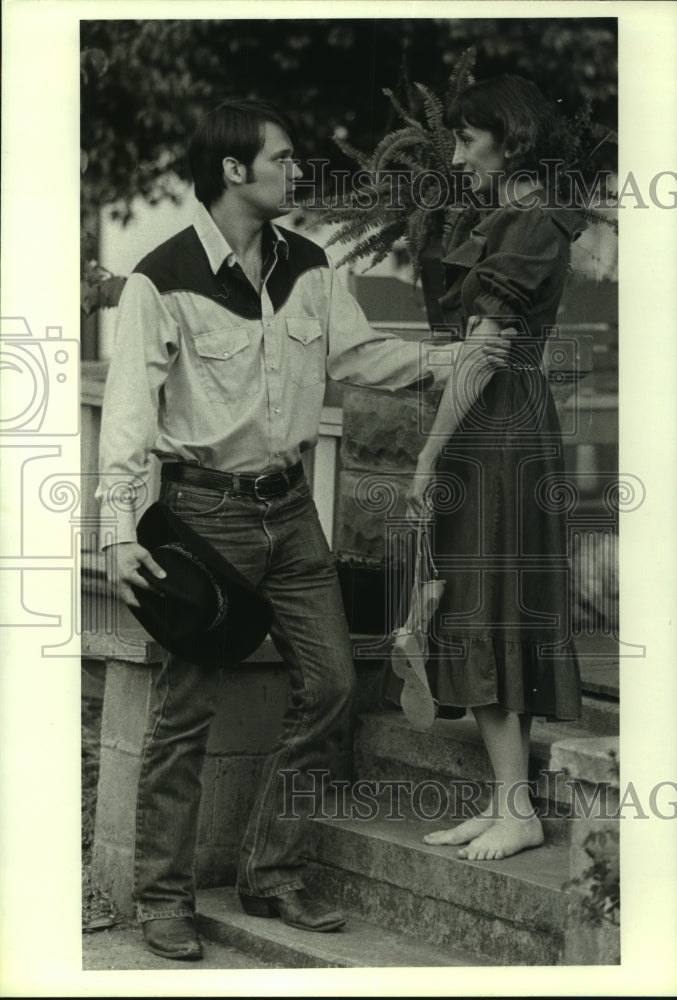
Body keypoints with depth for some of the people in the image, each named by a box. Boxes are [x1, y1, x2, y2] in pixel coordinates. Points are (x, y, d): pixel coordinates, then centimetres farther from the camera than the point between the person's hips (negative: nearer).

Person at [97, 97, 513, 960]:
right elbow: (130, 406, -15)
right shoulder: (163, 280, -13)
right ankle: (163, 897, 13)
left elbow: (358, 353, 11)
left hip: (288, 503, 6)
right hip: (205, 508, -6)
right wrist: (121, 531, -22)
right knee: (185, 708, -1)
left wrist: (447, 362, -5)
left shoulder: (308, 266, 5)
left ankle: (271, 876, 21)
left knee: (328, 683, 7)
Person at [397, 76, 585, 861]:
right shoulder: (511, 223, 17)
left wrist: (429, 455, -16)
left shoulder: (530, 227, -12)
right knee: (486, 619, 9)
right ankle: (505, 802, 15)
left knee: (489, 615, -6)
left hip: (501, 438, -10)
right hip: (490, 438, 10)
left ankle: (518, 810, 0)